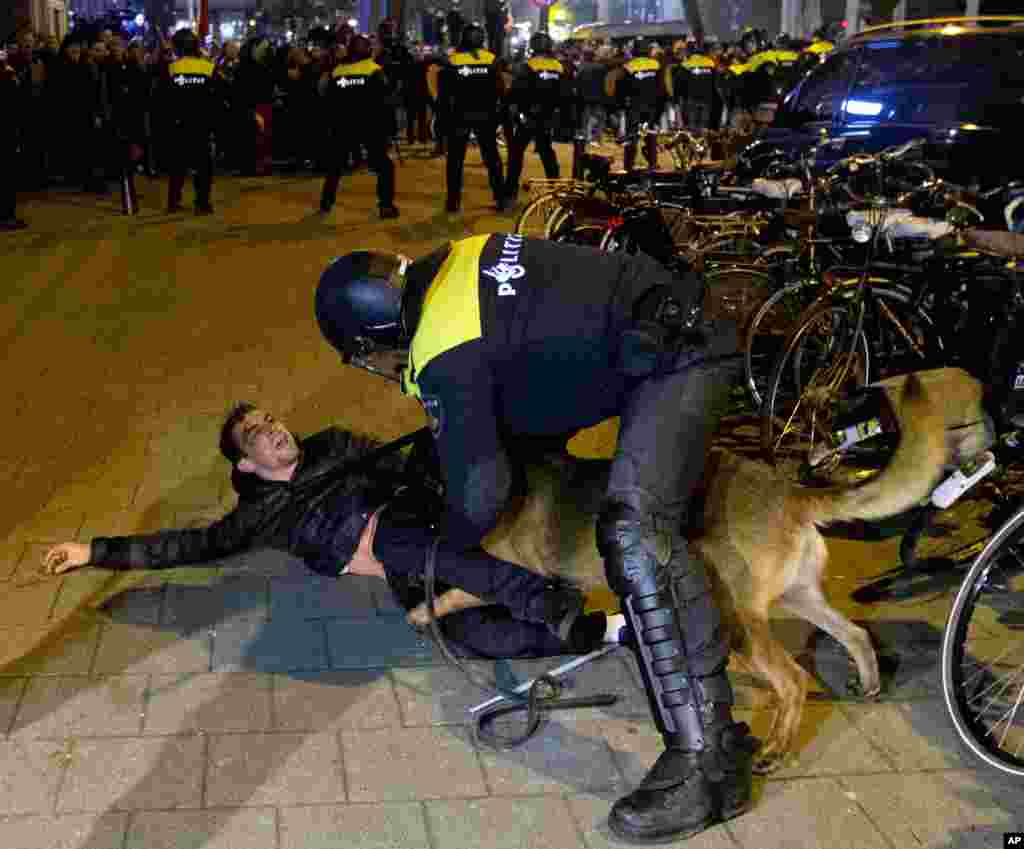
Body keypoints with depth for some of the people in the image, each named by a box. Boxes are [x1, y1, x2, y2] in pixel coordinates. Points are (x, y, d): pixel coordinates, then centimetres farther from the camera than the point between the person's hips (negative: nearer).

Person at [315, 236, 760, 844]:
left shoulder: (446, 359, -20)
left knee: (635, 531, -25)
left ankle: (708, 761, -24)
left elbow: (479, 493, -16)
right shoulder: (455, 259, 6)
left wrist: (442, 549, 6)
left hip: (675, 361, -10)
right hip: (688, 325, 10)